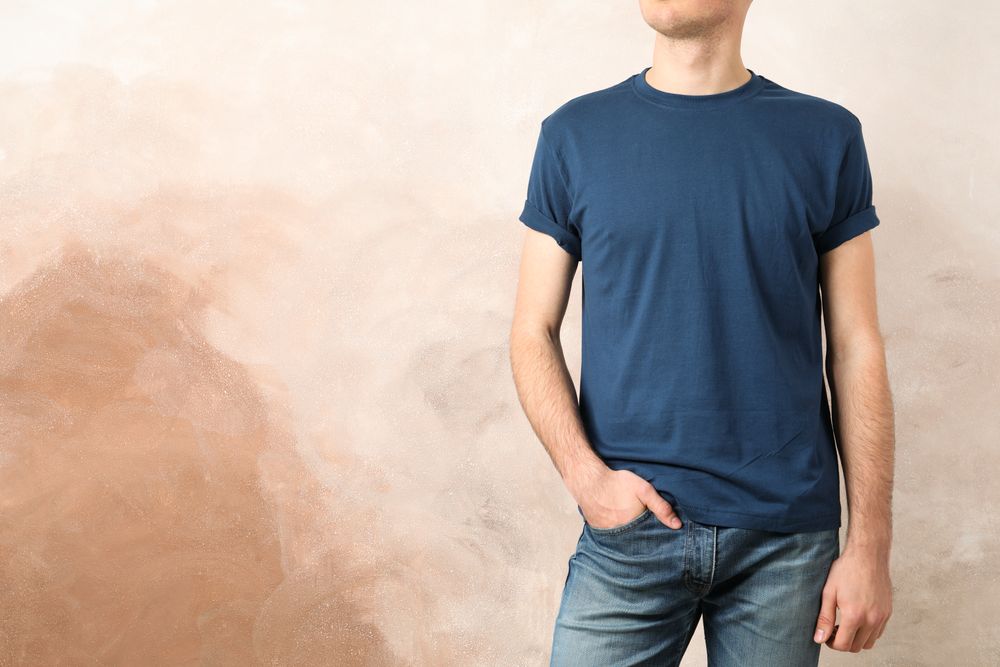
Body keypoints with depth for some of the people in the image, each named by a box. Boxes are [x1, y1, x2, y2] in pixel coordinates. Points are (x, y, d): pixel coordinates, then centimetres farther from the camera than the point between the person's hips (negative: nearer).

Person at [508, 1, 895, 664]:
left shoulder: (826, 136, 2)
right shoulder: (575, 134, 3)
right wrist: (586, 476, -10)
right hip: (629, 523, 0)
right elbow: (534, 334, 4)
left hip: (787, 535, 1)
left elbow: (856, 350, 2)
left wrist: (870, 545, -2)